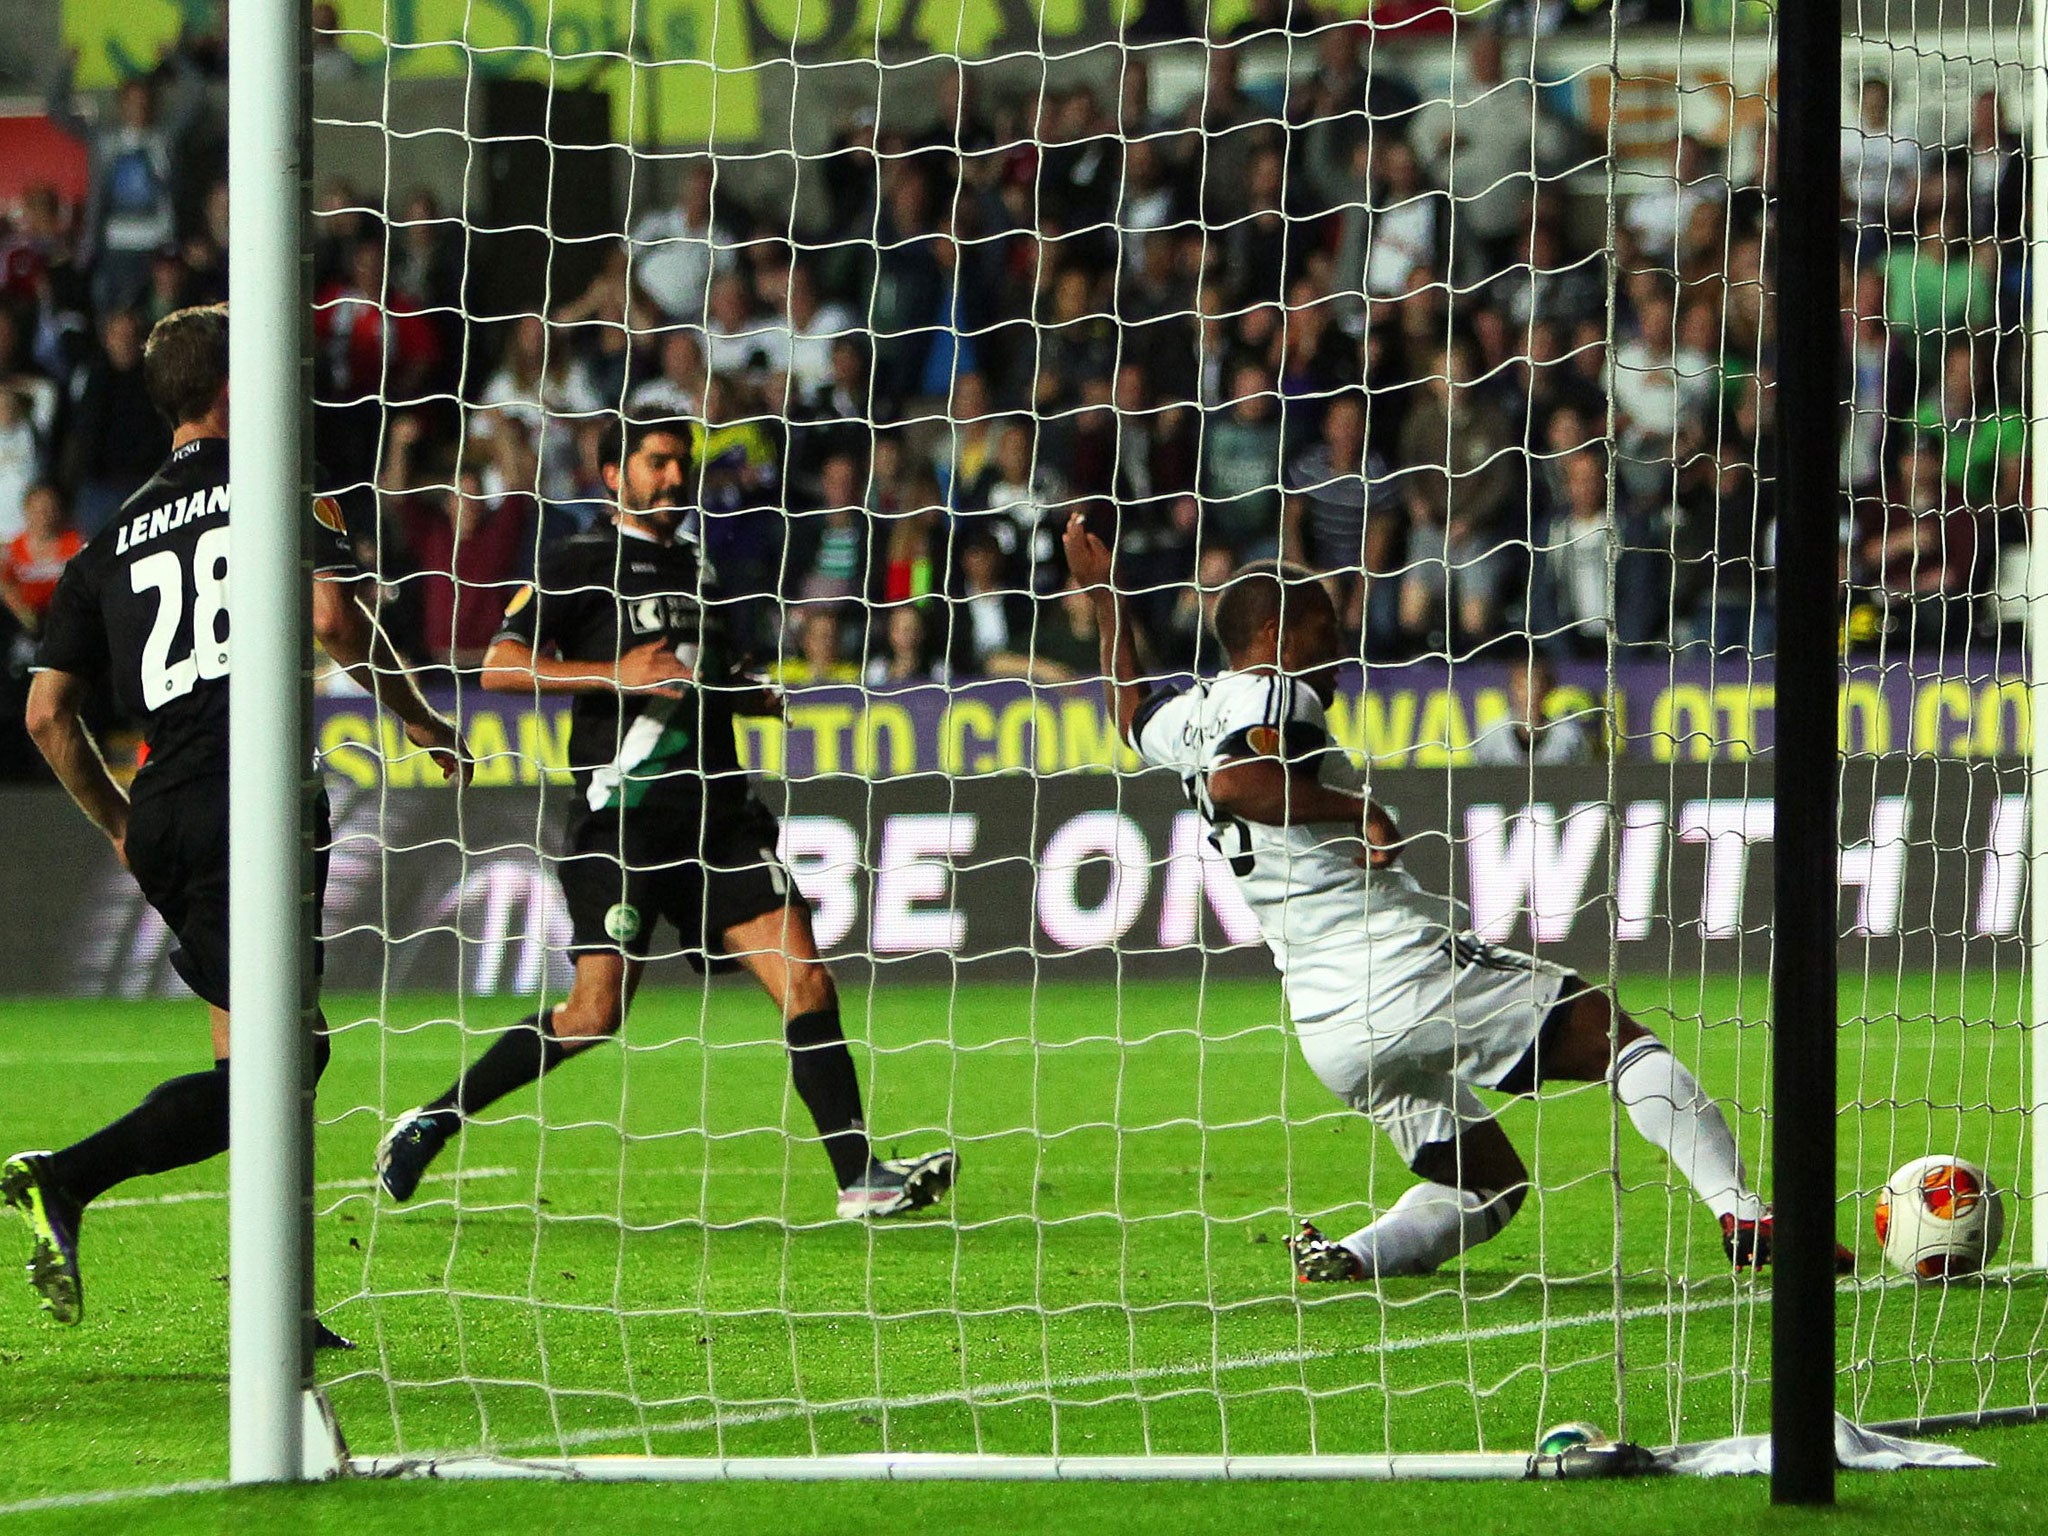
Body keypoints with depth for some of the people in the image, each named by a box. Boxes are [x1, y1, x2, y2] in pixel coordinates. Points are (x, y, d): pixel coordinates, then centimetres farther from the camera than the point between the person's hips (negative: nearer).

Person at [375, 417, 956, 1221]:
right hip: (623, 814, -6)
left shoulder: (697, 565, 21)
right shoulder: (580, 563, 0)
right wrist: (617, 674, -16)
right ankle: (431, 1124, 5)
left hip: (716, 814, 6)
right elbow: (501, 666, -8)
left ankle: (859, 1177, -6)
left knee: (807, 982, -7)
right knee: (597, 1010, -11)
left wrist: (762, 697, 15)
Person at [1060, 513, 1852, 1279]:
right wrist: (1361, 808, -19)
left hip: (1327, 1031, 8)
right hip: (1409, 972, -8)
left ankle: (1348, 1255, -6)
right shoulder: (1268, 695, -7)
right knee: (1624, 1043, 1)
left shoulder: (1186, 716, 17)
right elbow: (1234, 780, -28)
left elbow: (1133, 713, 41)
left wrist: (1105, 598, 52)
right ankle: (1741, 1213, -13)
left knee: (1486, 1186, 19)